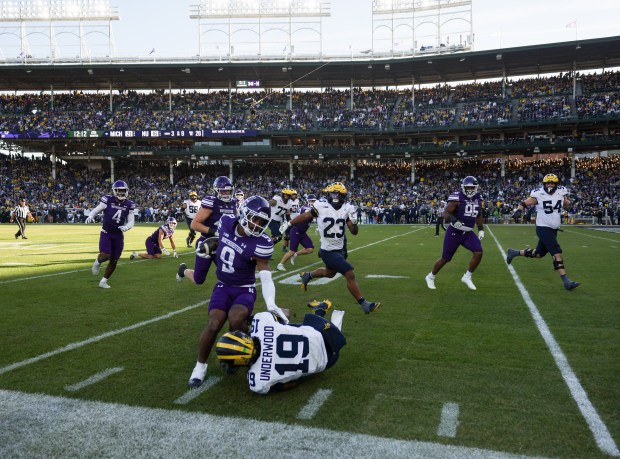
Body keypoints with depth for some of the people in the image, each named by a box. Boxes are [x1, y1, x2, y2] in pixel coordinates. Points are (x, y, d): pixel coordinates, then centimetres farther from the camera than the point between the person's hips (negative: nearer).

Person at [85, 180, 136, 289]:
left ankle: (103, 281, 26)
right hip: (106, 233, -3)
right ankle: (98, 262, 19)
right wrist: (90, 216, -24)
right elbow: (96, 210, -3)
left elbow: (131, 221, 0)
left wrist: (126, 227, -21)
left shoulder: (129, 205, -1)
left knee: (114, 261, 6)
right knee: (105, 256, -20)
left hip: (118, 235, 3)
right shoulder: (108, 200, -9)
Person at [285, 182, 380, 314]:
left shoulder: (347, 209, -4)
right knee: (350, 275, -10)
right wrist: (289, 224, 8)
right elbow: (305, 216, -1)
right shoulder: (321, 206, -16)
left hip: (340, 248, 6)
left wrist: (354, 222, -25)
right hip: (328, 251, -6)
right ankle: (364, 305, 0)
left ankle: (307, 276, 55)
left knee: (330, 273, 29)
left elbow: (354, 232, -3)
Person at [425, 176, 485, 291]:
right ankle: (430, 277, 24)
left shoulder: (478, 198, 5)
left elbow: (479, 215, 19)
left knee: (478, 253, -13)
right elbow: (445, 213, -17)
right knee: (445, 258, 2)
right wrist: (454, 221, -35)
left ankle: (467, 277, 7)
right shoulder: (457, 198, -15)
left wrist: (481, 229, 12)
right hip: (454, 232, -5)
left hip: (468, 233, 5)